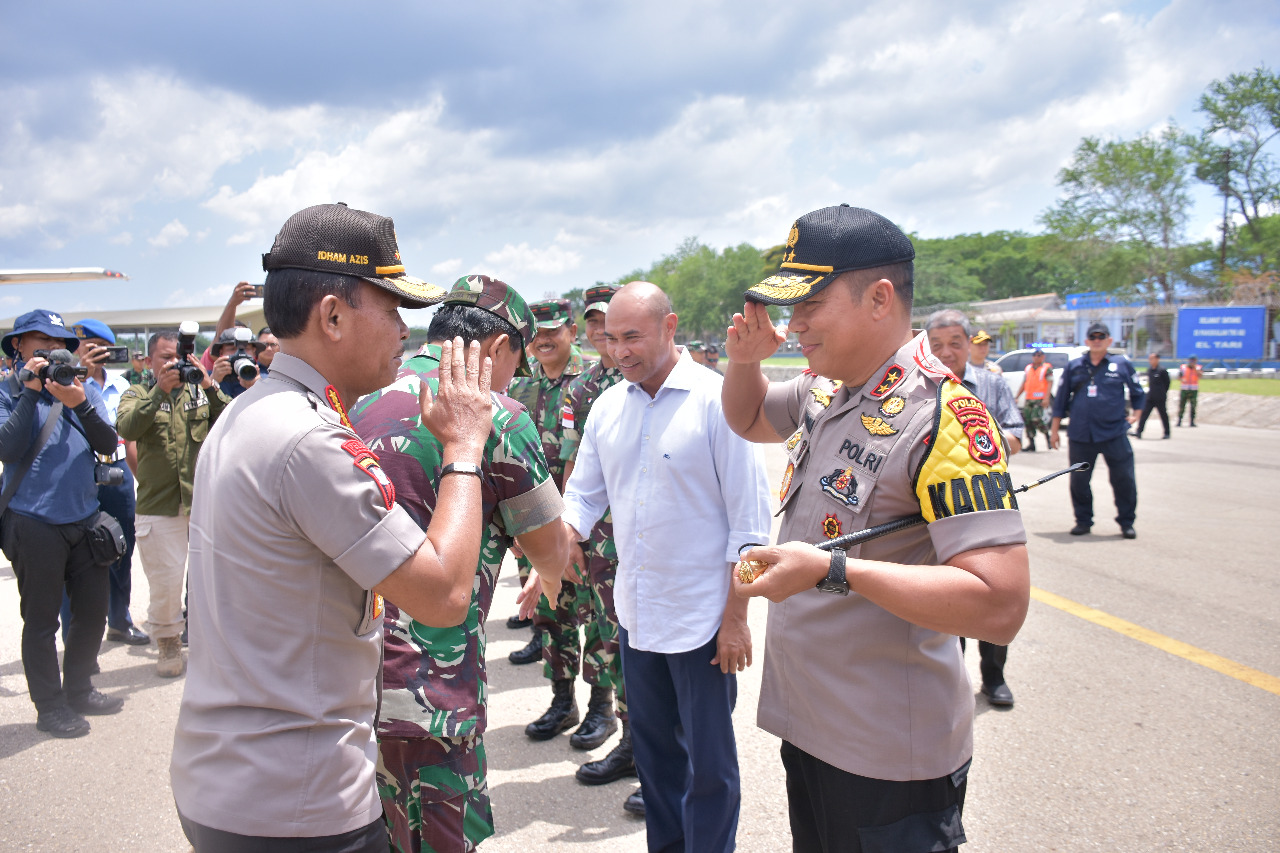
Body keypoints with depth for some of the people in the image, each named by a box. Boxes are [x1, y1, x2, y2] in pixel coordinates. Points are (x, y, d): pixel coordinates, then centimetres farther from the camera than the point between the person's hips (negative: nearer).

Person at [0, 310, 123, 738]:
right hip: (34, 523, -4)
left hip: (86, 518, 4)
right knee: (42, 619, 5)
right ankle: (50, 706, 18)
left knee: (93, 610, 12)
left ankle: (79, 690, 31)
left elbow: (108, 444, -1)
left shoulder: (84, 389, 9)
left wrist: (79, 404, -17)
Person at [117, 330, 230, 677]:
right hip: (158, 505, -1)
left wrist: (210, 386, -17)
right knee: (165, 582, 4)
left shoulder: (202, 392, 11)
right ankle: (168, 644, 25)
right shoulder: (138, 395, 8)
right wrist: (160, 391, -22)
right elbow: (126, 428, -13)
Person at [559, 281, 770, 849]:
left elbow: (749, 519, -12)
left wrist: (736, 616, -13)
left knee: (709, 762, 7)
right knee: (652, 745, 21)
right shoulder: (607, 407, 4)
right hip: (636, 610, 6)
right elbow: (584, 494, 9)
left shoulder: (717, 400, -14)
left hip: (701, 617, -6)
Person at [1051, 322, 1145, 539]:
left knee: (1124, 479, 0)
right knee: (1079, 481, 5)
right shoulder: (1074, 366, 9)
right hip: (1080, 435, 1)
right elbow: (1061, 399, 13)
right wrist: (1054, 429, 12)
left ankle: (1127, 522, 15)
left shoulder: (1122, 364, 6)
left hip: (1114, 434, -1)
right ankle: (1083, 520, 21)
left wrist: (1135, 414, 8)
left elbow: (1137, 393, 20)